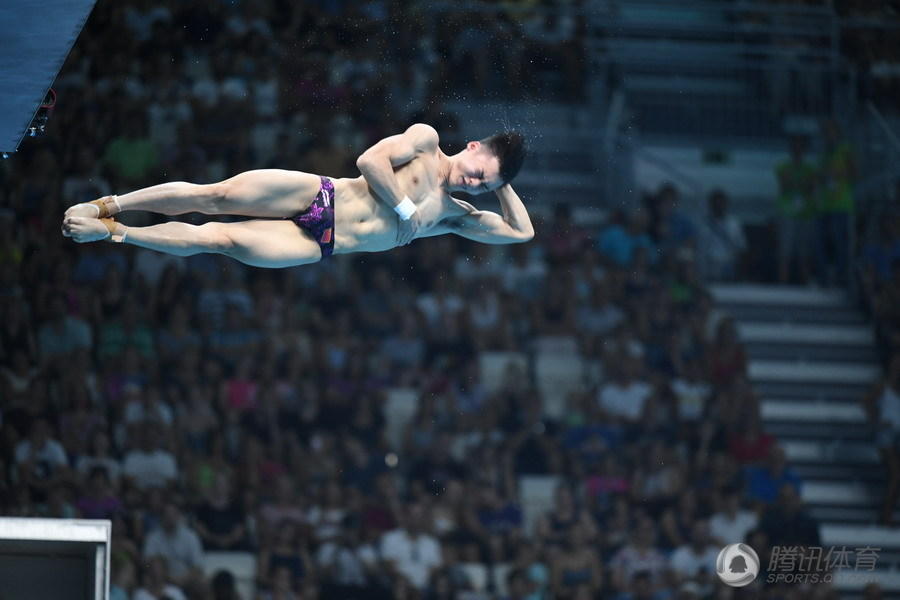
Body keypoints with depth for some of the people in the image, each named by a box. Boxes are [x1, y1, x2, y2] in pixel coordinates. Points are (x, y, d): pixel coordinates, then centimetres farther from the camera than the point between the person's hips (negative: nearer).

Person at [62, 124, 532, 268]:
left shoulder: (457, 216, 12)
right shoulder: (425, 141, 3)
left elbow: (522, 232, 13)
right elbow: (370, 160, -9)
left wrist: (502, 184, 6)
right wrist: (406, 208, -7)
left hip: (319, 246, 1)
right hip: (316, 195, -1)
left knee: (220, 239, -15)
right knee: (215, 196, -20)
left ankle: (111, 233, -10)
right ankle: (105, 207, -8)